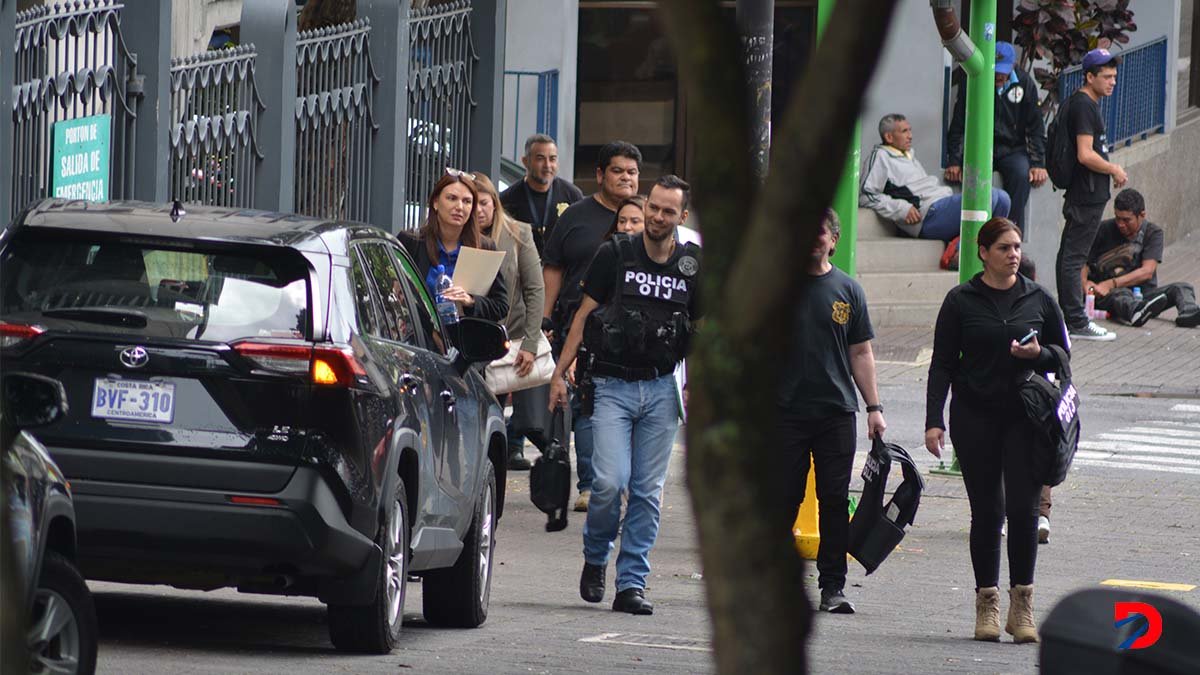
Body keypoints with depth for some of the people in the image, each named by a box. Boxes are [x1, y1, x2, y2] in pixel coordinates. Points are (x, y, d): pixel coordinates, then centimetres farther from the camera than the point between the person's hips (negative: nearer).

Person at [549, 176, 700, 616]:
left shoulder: (692, 267, 5)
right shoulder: (615, 256, -1)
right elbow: (584, 314, 3)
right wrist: (559, 373, 0)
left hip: (660, 387, 2)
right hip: (613, 384, -2)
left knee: (648, 491, 2)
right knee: (610, 481, -14)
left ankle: (631, 584, 7)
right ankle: (595, 558, 12)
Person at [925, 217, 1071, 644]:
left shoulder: (1038, 299, 7)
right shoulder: (961, 301, 3)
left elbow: (1063, 354, 15)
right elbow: (942, 364, 3)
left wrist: (1039, 355, -8)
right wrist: (934, 421, -5)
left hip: (1026, 417, 1)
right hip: (975, 416, -1)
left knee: (1023, 508, -8)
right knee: (986, 510, 1)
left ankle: (1021, 604, -2)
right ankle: (987, 603, 8)